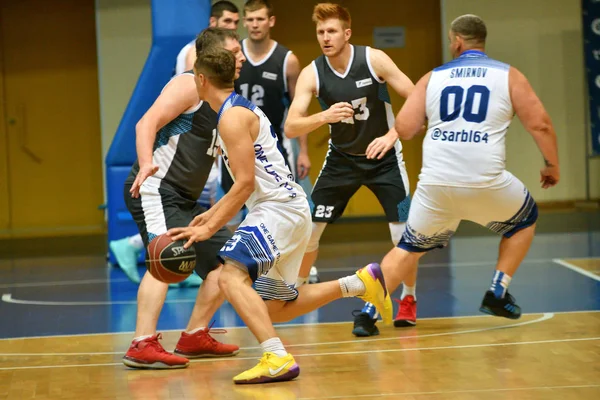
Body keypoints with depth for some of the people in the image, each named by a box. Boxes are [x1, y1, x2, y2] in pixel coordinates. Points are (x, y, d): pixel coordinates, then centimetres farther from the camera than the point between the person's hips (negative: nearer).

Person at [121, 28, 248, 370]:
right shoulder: (189, 86, -9)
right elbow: (147, 123, -21)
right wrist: (146, 164, -37)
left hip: (185, 200, 10)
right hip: (155, 191, -10)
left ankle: (195, 336, 20)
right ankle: (143, 346, -33)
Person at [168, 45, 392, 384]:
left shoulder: (232, 116, -11)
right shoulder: (243, 109, 20)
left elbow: (245, 183, -19)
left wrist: (209, 229, -19)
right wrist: (212, 214, 23)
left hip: (279, 208, -10)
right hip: (287, 209, 10)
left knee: (232, 276, -26)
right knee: (275, 309, 15)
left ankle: (278, 359, -37)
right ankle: (361, 283, 17)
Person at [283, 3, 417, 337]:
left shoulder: (374, 59, -19)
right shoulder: (311, 74, -15)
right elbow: (291, 128, -22)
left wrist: (391, 136, -28)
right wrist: (324, 116, -39)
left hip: (384, 156, -2)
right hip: (342, 158, 2)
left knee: (403, 233, -9)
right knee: (308, 228, -2)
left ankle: (409, 300, 15)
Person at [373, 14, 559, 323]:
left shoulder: (433, 77, 12)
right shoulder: (509, 76, 8)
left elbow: (403, 129, 6)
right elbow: (540, 124, 1)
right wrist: (552, 164, 16)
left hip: (436, 183, 2)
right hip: (486, 182, -2)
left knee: (409, 247, 21)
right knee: (525, 219, 28)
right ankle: (497, 294, 20)